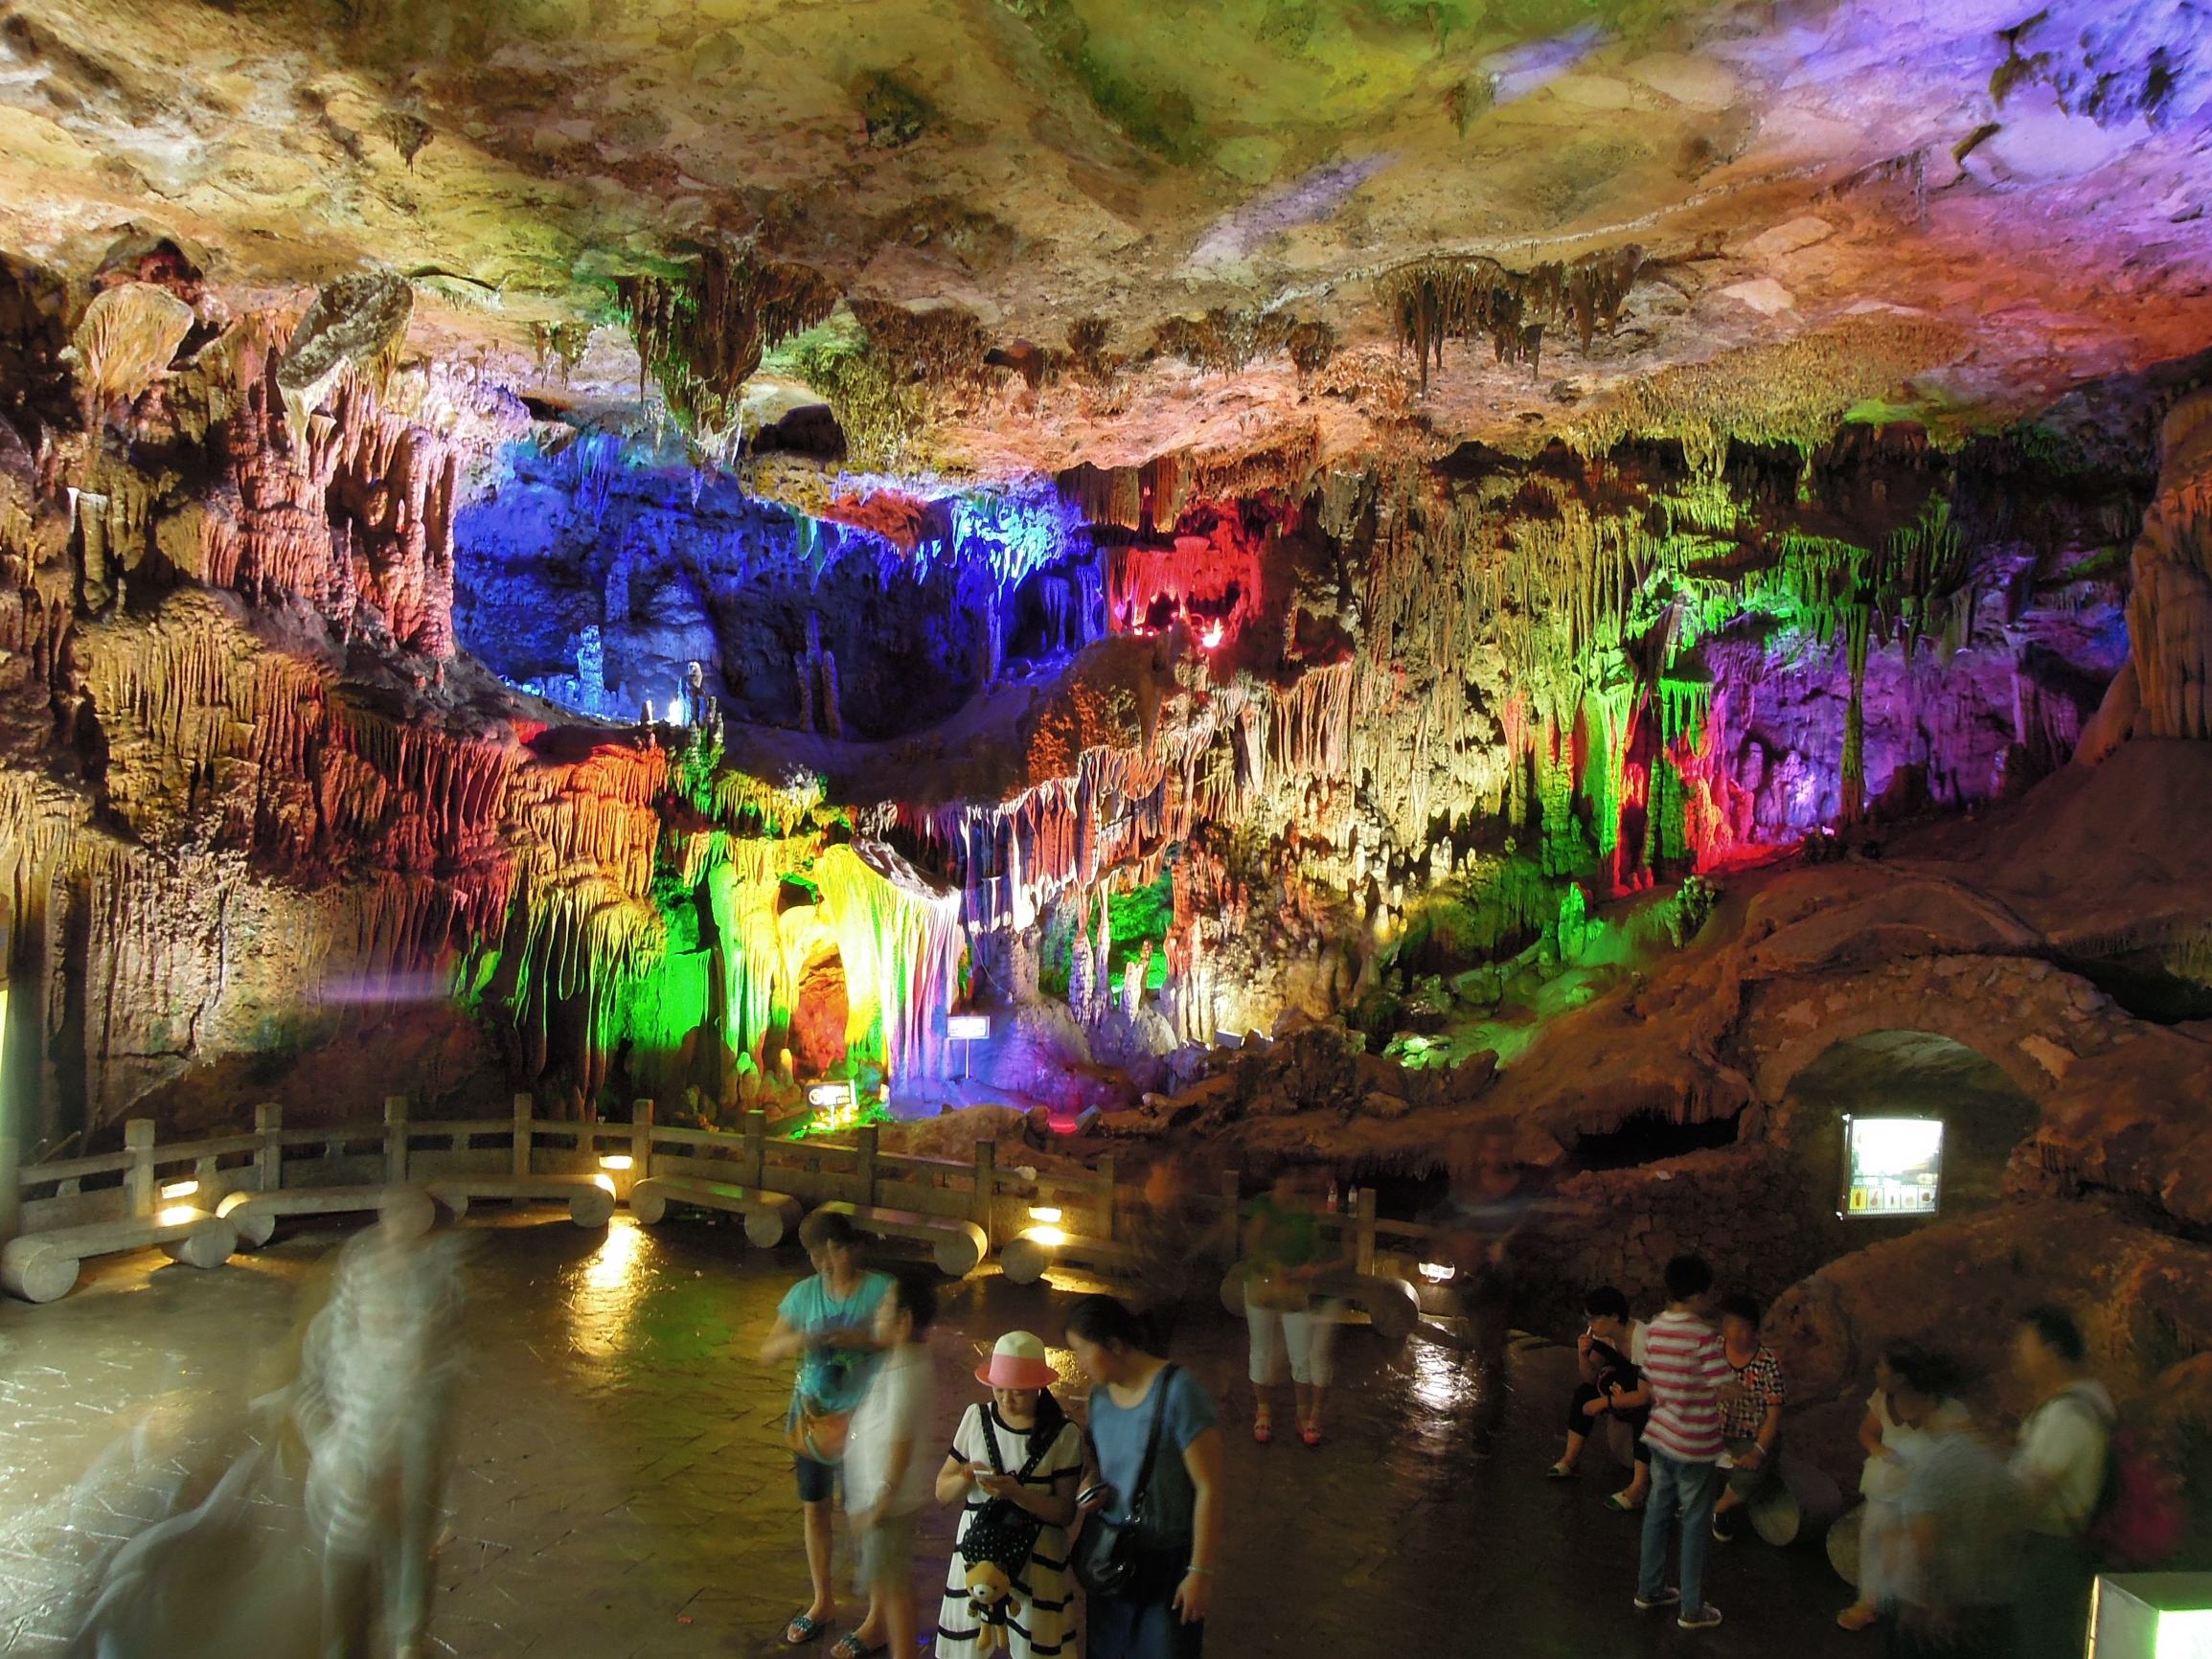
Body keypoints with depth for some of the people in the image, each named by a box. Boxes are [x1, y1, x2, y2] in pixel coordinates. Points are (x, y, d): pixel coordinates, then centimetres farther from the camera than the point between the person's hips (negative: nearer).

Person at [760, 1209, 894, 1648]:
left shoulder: (882, 1290, -14)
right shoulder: (804, 1293, -2)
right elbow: (767, 1349, 2)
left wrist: (866, 1338, -33)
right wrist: (796, 1340, -20)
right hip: (813, 1413, 5)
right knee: (814, 1509, 16)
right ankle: (822, 1601, 36)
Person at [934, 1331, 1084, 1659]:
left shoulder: (1063, 1435, -8)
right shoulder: (976, 1419, 0)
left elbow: (1066, 1512, -10)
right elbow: (943, 1491, 4)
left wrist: (1017, 1493, -24)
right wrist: (966, 1477, -17)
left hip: (1035, 1563, -2)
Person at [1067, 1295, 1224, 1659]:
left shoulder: (1178, 1392, -22)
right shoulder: (1100, 1395, 0)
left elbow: (1208, 1487, -20)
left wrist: (1201, 1572, -18)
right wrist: (1095, 1492, -4)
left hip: (1168, 1561, -6)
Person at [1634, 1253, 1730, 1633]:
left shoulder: (1654, 1329, 1)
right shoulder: (1704, 1338, -22)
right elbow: (1725, 1392, -21)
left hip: (1660, 1436, 7)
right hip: (1695, 1445, -7)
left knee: (1658, 1512, 19)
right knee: (1694, 1523, 7)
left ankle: (1649, 1590, 32)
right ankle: (1692, 1609, 17)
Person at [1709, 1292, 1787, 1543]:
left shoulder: (1768, 1362, -10)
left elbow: (1774, 1414, -10)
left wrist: (1758, 1452, -21)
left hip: (1754, 1438, -2)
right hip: (1716, 1434, 2)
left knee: (1748, 1478, -32)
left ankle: (1722, 1507, 6)